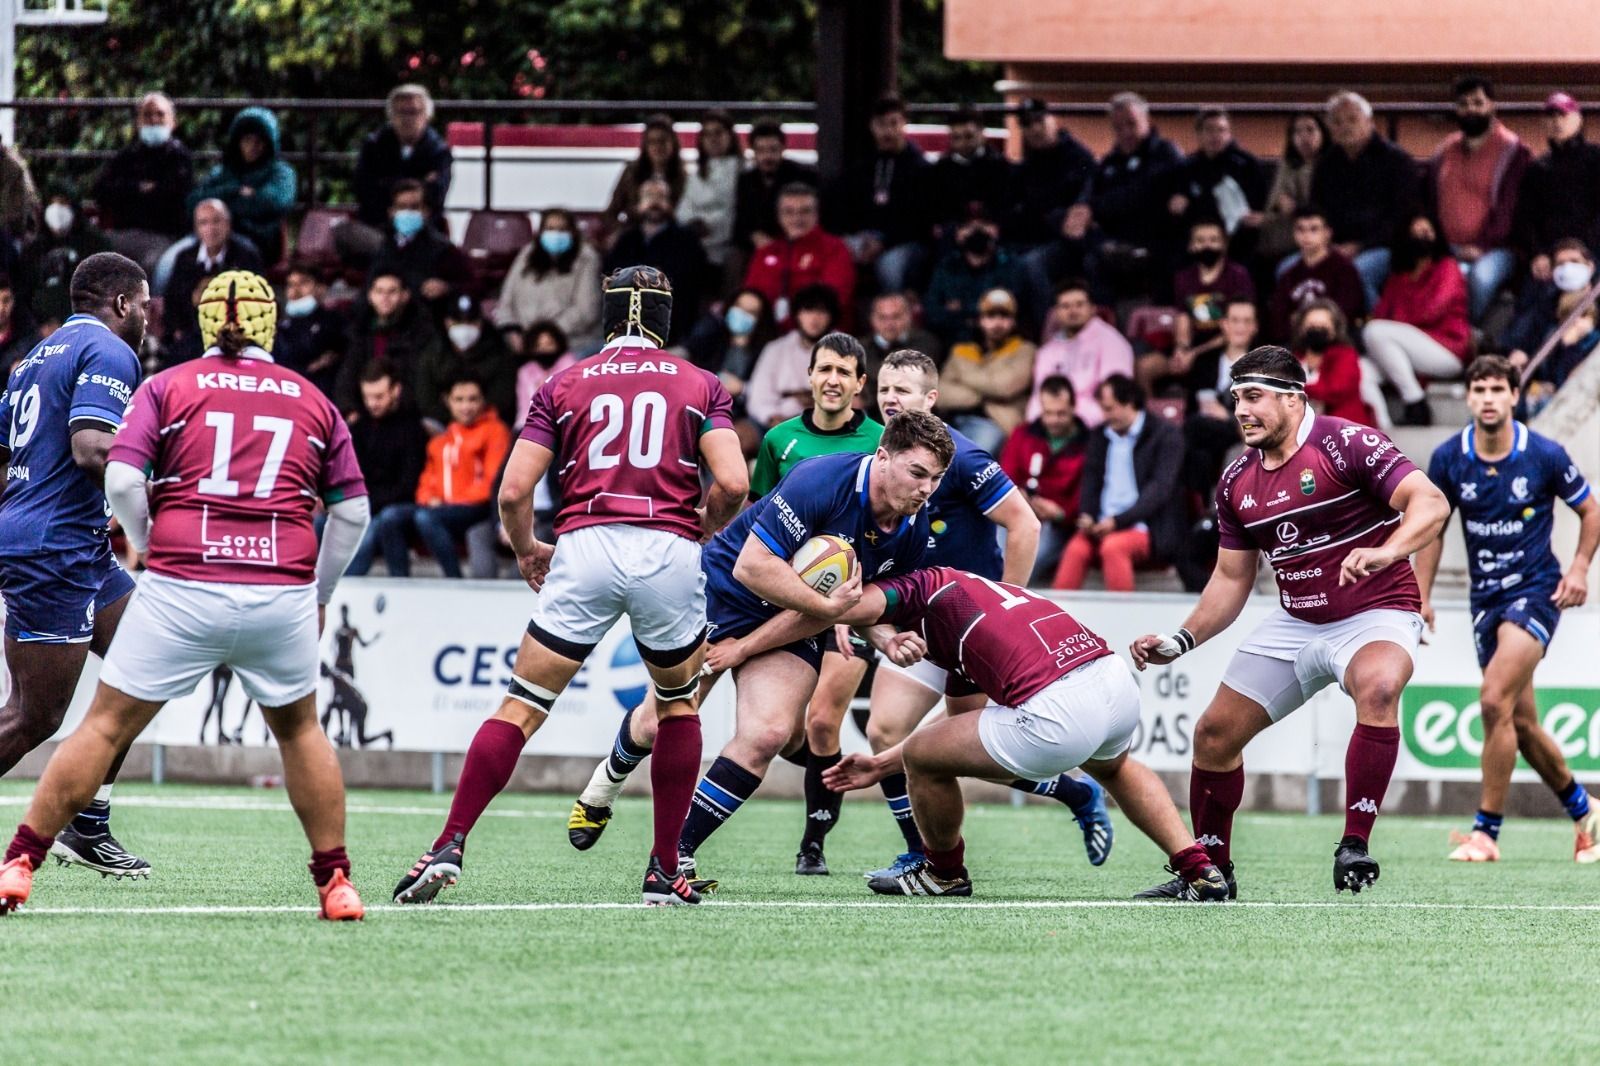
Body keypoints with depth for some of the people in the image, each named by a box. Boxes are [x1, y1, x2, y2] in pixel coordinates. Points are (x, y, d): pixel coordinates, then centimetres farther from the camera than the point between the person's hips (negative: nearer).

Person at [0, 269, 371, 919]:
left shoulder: (167, 387, 8)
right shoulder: (313, 401, 14)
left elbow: (121, 480, -4)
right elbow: (352, 511, 13)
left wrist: (152, 551, 11)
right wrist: (319, 594, 23)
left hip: (182, 589, -2)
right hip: (283, 592, 2)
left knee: (107, 725, 7)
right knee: (299, 727, 22)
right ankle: (335, 882, 19)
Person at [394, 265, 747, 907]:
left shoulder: (566, 384, 14)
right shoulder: (701, 386, 12)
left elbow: (514, 491, 7)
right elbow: (731, 482, -2)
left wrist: (526, 551, 25)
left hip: (585, 545, 0)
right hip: (669, 551, 0)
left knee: (522, 707, 4)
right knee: (679, 704, 21)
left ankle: (448, 849, -7)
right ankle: (664, 872, 16)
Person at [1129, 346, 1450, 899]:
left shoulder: (1347, 444, -16)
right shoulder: (1237, 481, 4)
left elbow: (1431, 504, -24)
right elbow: (1232, 578, 14)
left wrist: (1386, 550, -42)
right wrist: (1182, 640, 2)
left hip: (1375, 614, -7)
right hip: (1296, 622, 7)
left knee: (1378, 687, -38)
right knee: (1214, 733, 4)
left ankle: (1355, 847, -33)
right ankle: (1210, 870, 22)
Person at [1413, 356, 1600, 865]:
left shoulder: (1545, 455, -11)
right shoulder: (1448, 458, -3)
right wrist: (1421, 596, 4)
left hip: (1536, 590, -5)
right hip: (1485, 595, 5)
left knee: (1495, 700, -21)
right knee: (1522, 722, 9)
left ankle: (1486, 831, -15)